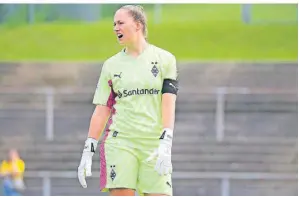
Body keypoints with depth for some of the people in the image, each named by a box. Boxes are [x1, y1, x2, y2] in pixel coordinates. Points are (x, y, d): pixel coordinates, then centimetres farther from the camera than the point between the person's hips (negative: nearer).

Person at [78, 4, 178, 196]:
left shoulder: (164, 59, 4)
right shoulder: (111, 65, 11)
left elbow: (168, 103, -5)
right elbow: (102, 110, 9)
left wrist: (165, 144, -16)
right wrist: (88, 150, 2)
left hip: (155, 143, -1)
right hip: (119, 143, 1)